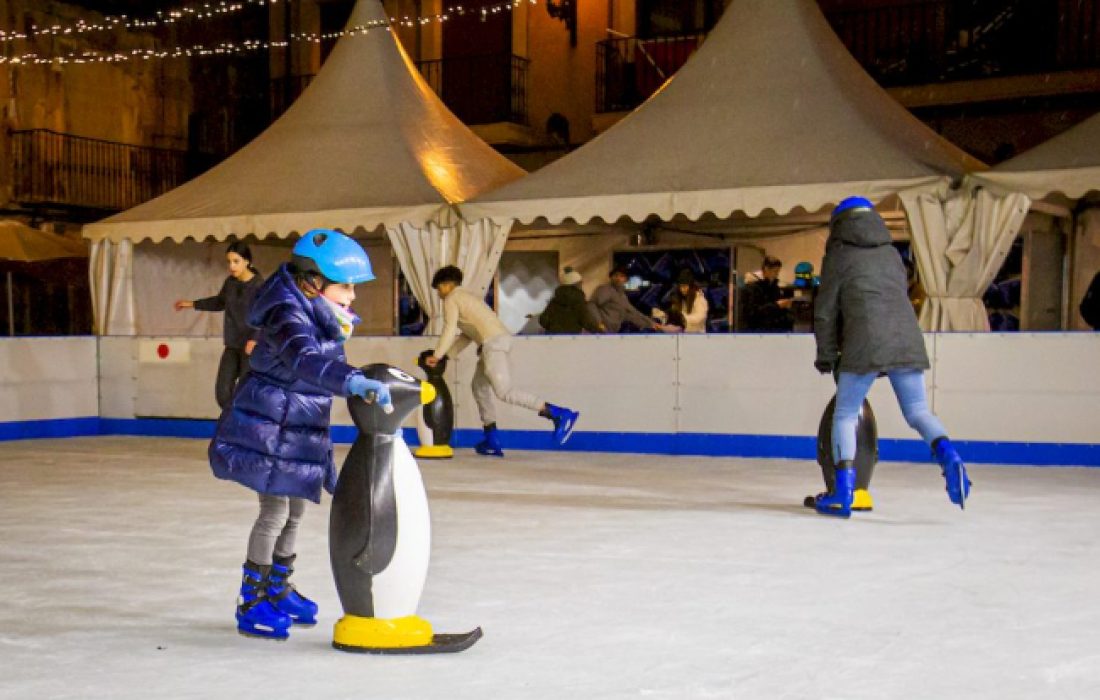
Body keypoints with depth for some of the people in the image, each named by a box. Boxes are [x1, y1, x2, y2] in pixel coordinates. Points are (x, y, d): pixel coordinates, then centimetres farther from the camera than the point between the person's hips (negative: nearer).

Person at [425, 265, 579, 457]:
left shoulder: (452, 299, 4)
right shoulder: (466, 296, 31)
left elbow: (450, 330, -4)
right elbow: (467, 334, 28)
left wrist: (437, 355, 4)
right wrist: (446, 354, 25)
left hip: (493, 342, -10)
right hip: (500, 339, 10)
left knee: (504, 391, -17)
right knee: (479, 386, 17)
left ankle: (559, 414, -25)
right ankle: (492, 441, 15)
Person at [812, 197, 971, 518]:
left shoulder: (838, 257, 10)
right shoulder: (892, 254, 22)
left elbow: (826, 311, 8)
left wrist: (826, 356, 18)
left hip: (864, 344, -4)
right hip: (907, 339, 4)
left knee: (844, 415, 7)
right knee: (918, 411, 10)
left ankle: (843, 494, -1)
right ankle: (948, 455, -19)